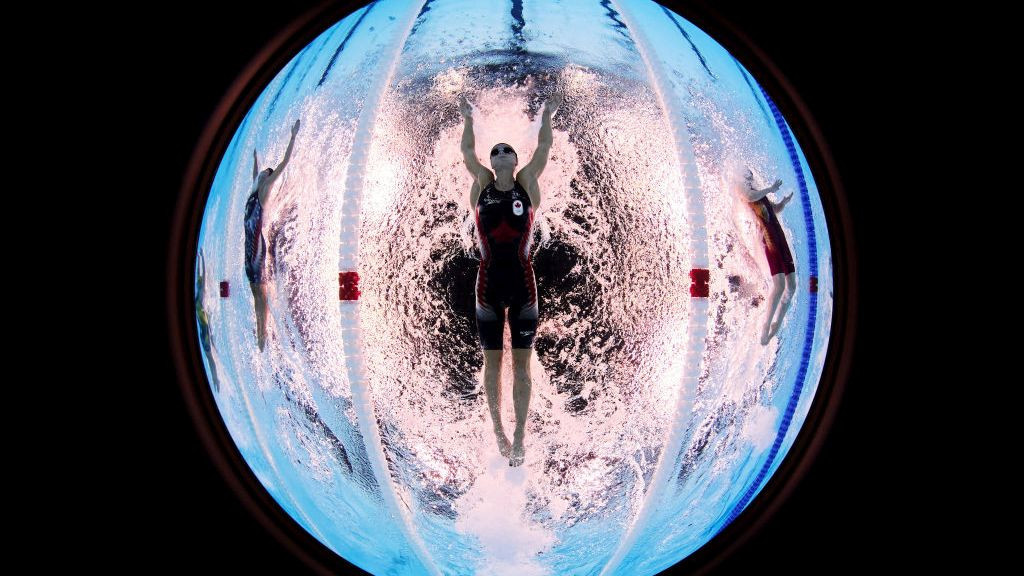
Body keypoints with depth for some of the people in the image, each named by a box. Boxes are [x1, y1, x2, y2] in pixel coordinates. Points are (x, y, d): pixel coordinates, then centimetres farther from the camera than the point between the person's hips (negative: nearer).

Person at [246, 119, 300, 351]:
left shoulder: (264, 190, -1)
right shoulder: (255, 190, 18)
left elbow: (284, 163, -4)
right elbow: (256, 169, 37)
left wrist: (293, 137, -4)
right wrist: (255, 152, 49)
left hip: (258, 244, -8)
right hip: (250, 244, 8)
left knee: (261, 290, -7)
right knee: (255, 291, 8)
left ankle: (264, 332, -7)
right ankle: (259, 331, 12)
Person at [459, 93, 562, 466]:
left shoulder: (527, 182, 7)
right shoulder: (482, 183, 9)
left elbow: (544, 148, 9)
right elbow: (467, 151, 16)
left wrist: (546, 115, 16)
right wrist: (468, 119, 23)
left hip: (522, 282, -1)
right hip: (489, 283, 1)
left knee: (521, 363, 1)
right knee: (492, 362, 6)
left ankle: (519, 436, 6)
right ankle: (498, 429, 19)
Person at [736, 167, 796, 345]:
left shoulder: (760, 193, 24)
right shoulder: (741, 190, 0)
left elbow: (776, 209, 34)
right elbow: (749, 197, -24)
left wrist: (785, 201, 13)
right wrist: (771, 189, -11)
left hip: (780, 238, 8)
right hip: (768, 240, -8)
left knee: (791, 285, 9)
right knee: (779, 285, -20)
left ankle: (777, 325, 21)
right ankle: (766, 328, -13)